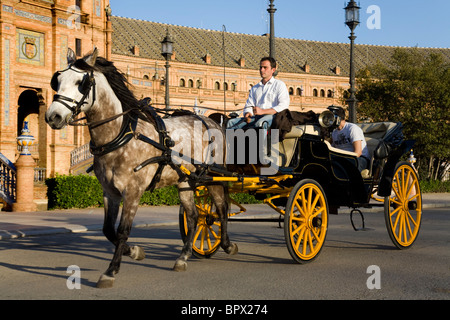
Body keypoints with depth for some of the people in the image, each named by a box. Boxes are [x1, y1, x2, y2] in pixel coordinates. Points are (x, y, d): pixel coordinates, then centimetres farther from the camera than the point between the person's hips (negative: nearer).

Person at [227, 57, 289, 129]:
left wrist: (263, 111, -15)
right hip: (256, 118, 5)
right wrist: (247, 114, -6)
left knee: (260, 123, -41)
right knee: (231, 122, -18)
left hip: (272, 116, -5)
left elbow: (283, 106, -4)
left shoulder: (279, 85, 11)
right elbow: (249, 106, 21)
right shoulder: (255, 88, 30)